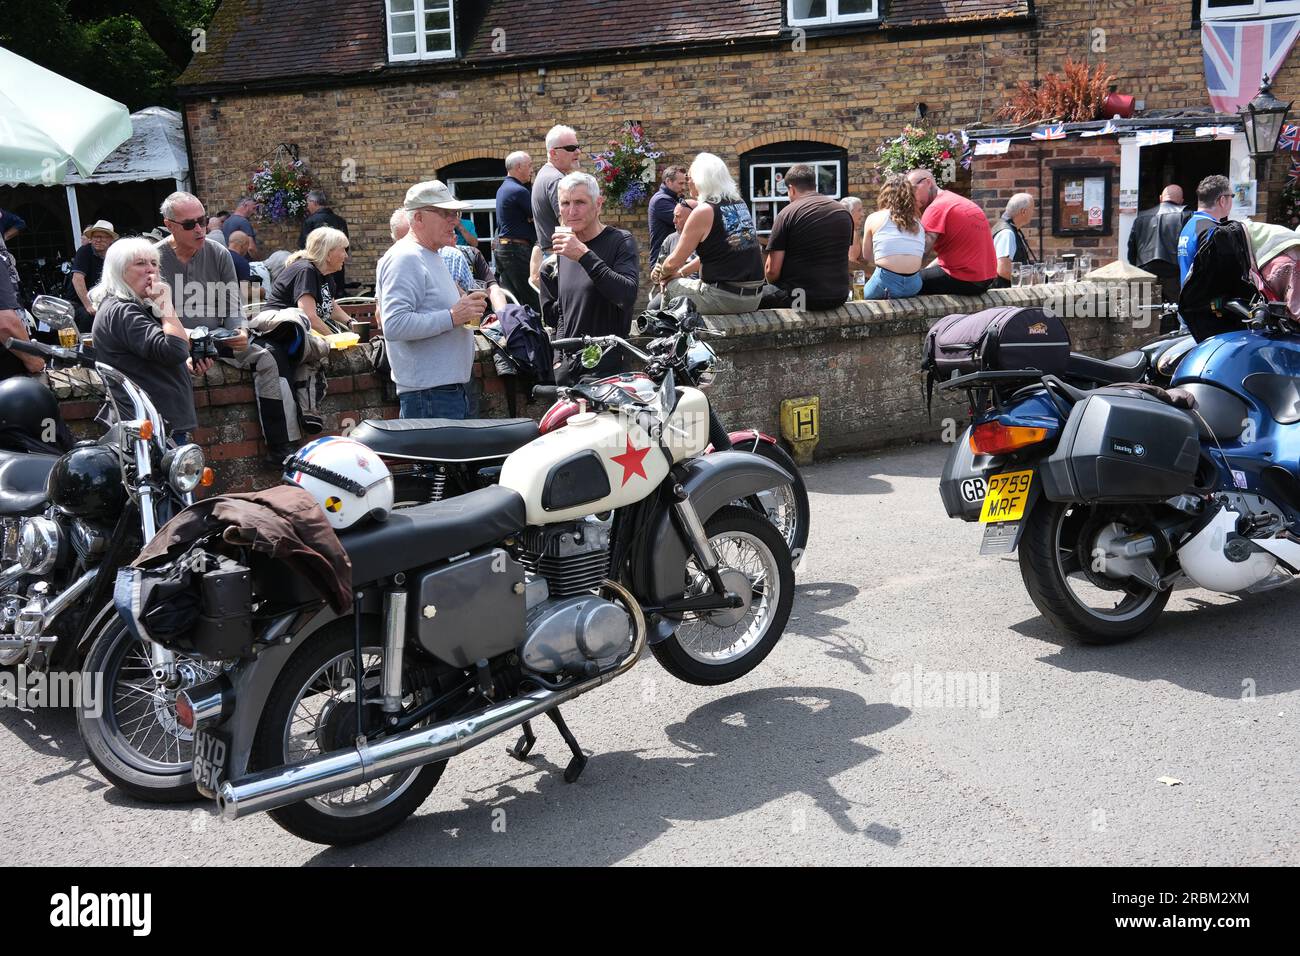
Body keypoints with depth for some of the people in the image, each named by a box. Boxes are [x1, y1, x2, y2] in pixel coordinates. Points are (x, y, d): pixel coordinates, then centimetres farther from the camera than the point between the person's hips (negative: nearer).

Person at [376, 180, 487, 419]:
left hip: (452, 387, 10)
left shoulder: (433, 256, 20)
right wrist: (452, 317, -23)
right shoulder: (404, 258, -13)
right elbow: (394, 325, -24)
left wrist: (466, 308, 15)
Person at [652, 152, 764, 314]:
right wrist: (682, 271, 23)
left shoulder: (703, 211, -10)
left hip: (724, 298, -8)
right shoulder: (740, 204, 11)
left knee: (671, 285, 13)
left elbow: (673, 262, -4)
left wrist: (663, 273, 18)